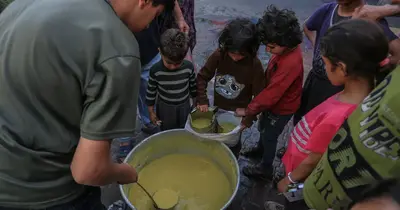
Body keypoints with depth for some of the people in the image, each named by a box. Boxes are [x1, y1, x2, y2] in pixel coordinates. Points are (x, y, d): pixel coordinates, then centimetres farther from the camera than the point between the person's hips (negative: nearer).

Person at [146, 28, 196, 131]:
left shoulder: (189, 67, -20)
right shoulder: (155, 70, -24)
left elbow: (193, 86, -3)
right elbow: (151, 91, -10)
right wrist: (151, 111, -3)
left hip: (184, 107, 2)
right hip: (165, 108, -1)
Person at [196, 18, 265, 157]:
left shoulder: (255, 65, -26)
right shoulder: (219, 54, -21)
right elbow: (202, 77, -10)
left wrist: (249, 118, -19)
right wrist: (202, 100, -18)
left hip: (239, 112, -3)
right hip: (218, 107, 3)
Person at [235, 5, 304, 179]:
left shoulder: (290, 64, -39)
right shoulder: (286, 48, -12)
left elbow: (270, 95, -34)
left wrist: (247, 111, -24)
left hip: (281, 108, -8)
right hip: (274, 100, 8)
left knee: (269, 136, 13)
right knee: (263, 127, 29)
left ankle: (265, 169, 38)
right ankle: (261, 148, 58)